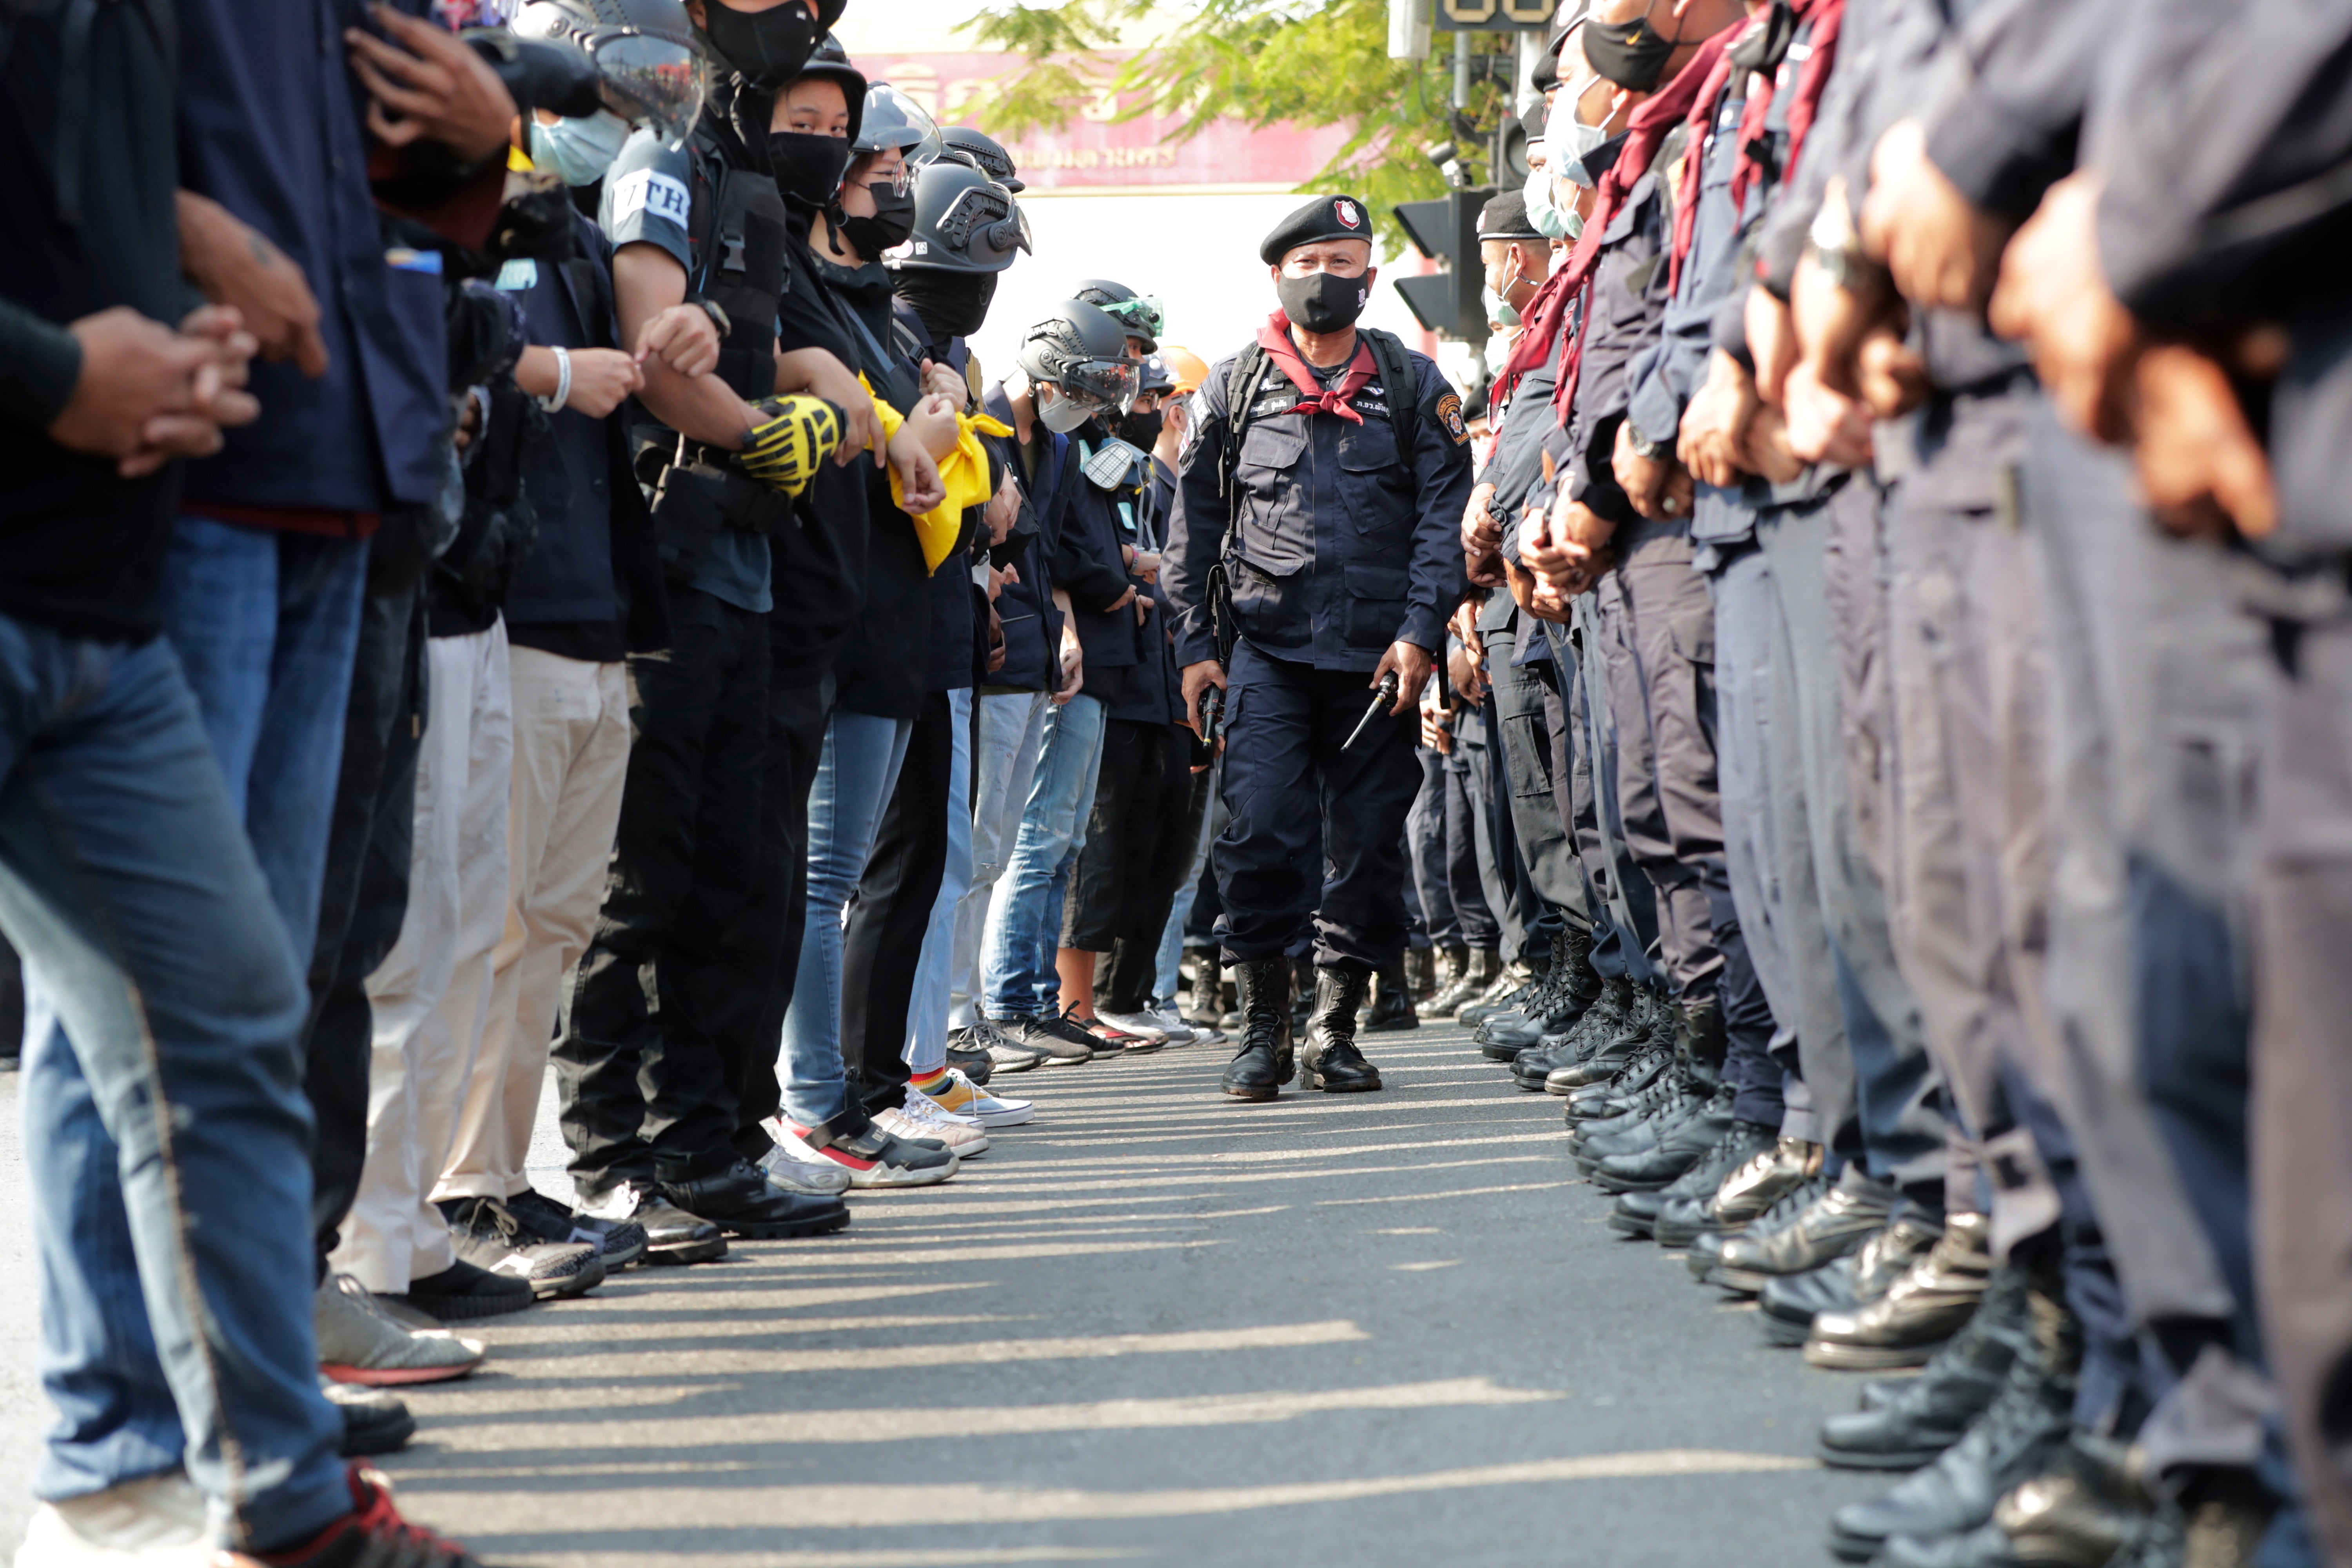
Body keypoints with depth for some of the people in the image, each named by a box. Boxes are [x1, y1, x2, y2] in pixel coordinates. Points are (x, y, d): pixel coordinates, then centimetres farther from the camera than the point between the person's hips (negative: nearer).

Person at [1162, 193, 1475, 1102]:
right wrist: (1194, 644, 5)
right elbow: (1194, 524, 13)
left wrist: (1419, 632, -8)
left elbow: (1445, 515, 3)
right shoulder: (1233, 389, 11)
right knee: (1261, 832, -12)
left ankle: (1334, 1030, 13)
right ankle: (1263, 1024, 0)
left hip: (1378, 654, 1)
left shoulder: (1414, 388, 9)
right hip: (1267, 648, 0)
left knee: (1369, 842, 1)